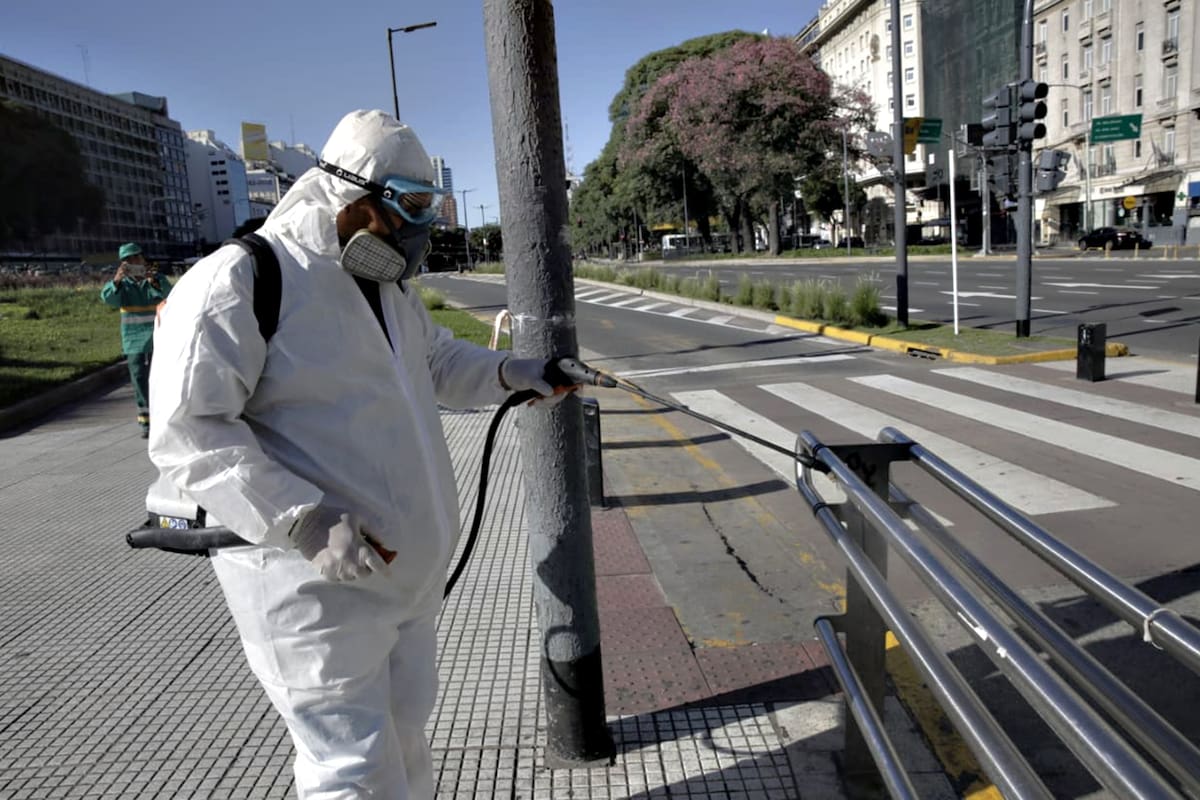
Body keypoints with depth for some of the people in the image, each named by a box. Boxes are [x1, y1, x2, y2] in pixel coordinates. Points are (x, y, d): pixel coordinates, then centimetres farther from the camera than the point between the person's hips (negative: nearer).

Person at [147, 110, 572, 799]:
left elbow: (441, 362, 25)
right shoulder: (239, 282, -17)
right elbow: (188, 431, -21)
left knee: (405, 725, 23)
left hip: (404, 568, 9)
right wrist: (306, 523, -29)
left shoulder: (389, 287, 12)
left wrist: (514, 374, 6)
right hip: (315, 585, -8)